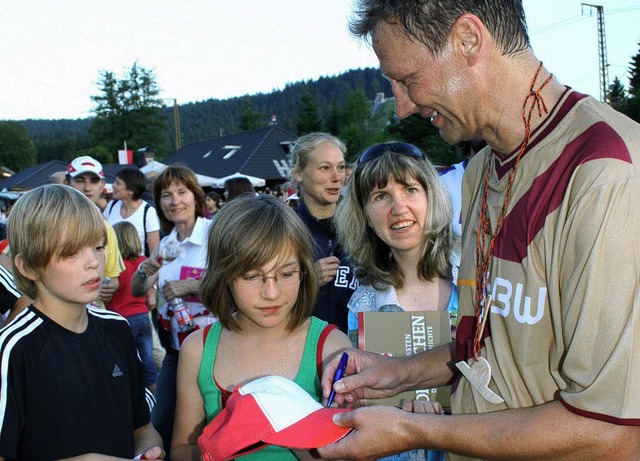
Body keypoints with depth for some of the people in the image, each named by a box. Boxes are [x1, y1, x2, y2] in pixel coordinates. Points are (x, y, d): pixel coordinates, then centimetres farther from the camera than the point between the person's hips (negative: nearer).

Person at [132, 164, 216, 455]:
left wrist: (189, 285, -26)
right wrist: (145, 270, -6)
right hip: (175, 347, 7)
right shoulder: (167, 244, 9)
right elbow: (137, 291, 14)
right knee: (160, 427, 13)